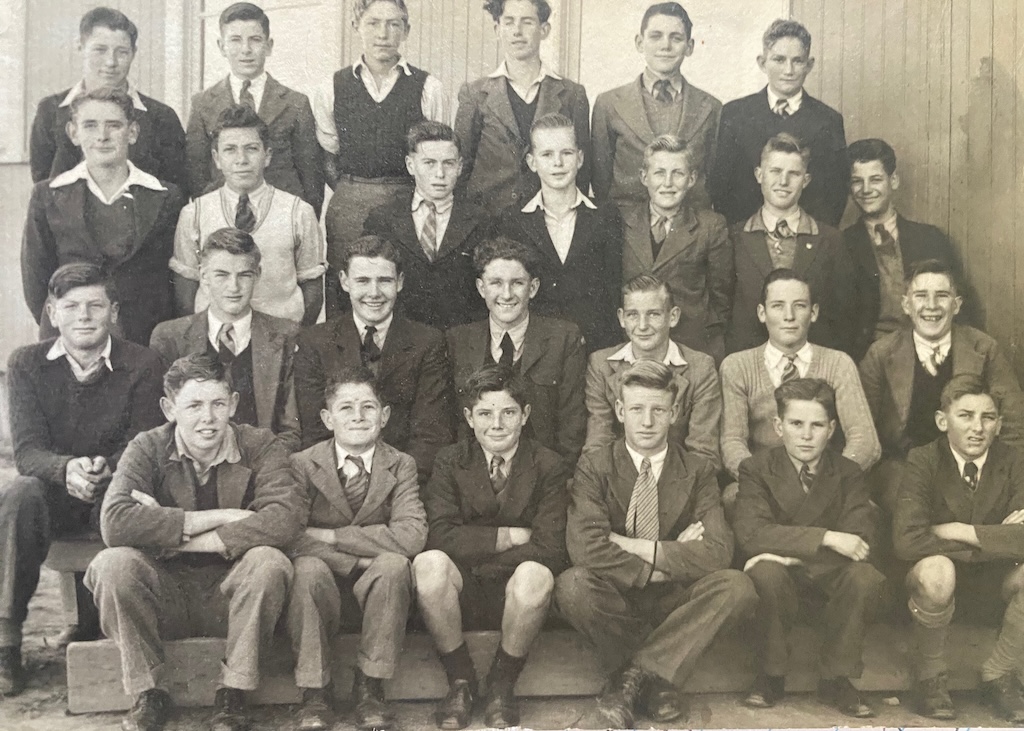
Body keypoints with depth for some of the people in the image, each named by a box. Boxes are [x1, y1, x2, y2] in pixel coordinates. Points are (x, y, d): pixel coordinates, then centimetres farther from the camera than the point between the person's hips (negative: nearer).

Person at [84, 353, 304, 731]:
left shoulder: (259, 446, -6)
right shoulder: (148, 449, -5)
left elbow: (285, 518, -24)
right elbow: (115, 522, -23)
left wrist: (176, 536, -25)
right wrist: (219, 518, -24)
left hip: (231, 595, 0)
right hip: (166, 595, 1)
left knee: (269, 561, -30)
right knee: (113, 563, -26)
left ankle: (232, 697, -15)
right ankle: (147, 696, -10)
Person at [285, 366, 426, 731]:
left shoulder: (401, 465, 1)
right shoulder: (303, 464, -1)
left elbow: (412, 535, -17)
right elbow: (292, 539, -15)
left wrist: (330, 536, -18)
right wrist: (360, 561, -22)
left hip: (373, 597, 1)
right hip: (321, 593, 0)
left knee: (394, 563, -31)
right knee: (309, 568, -32)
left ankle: (369, 687, -15)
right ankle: (315, 692, -16)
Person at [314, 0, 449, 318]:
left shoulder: (429, 89, 3)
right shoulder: (332, 90, 8)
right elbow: (327, 158, 14)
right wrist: (352, 194, 6)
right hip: (347, 209, 2)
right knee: (341, 298, 1)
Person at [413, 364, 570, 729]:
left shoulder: (549, 467, -1)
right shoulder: (450, 461, 3)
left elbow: (551, 549, -13)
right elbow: (441, 537, -12)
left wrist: (476, 558, -15)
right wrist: (512, 536, -15)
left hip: (516, 597, -1)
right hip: (461, 595, 1)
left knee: (535, 574, -34)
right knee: (429, 562, -30)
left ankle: (502, 683, -8)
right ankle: (460, 681, -8)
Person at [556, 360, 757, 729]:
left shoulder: (698, 470, 0)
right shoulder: (594, 466, -4)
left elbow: (718, 552, -14)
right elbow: (585, 546, -21)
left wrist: (635, 547, -18)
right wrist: (669, 560, -19)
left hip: (673, 602, 2)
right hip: (616, 601, -1)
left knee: (737, 586, -26)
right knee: (572, 585, -33)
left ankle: (630, 677, -18)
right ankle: (653, 680, -11)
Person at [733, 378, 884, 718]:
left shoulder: (848, 473, 0)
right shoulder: (756, 469, -5)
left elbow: (861, 542, -13)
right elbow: (750, 533, -21)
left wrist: (792, 555, -24)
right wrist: (826, 538, -29)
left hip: (828, 577, 2)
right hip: (781, 579, -1)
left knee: (866, 576, -29)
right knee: (766, 572, -35)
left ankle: (837, 677, -8)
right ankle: (771, 675, -11)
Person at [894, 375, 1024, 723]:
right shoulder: (923, 462, -13)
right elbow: (907, 540, -27)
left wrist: (957, 531, -22)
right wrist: (994, 541, -21)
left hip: (995, 589, 3)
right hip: (941, 588, -2)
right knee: (935, 569, -37)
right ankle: (931, 680, -9)